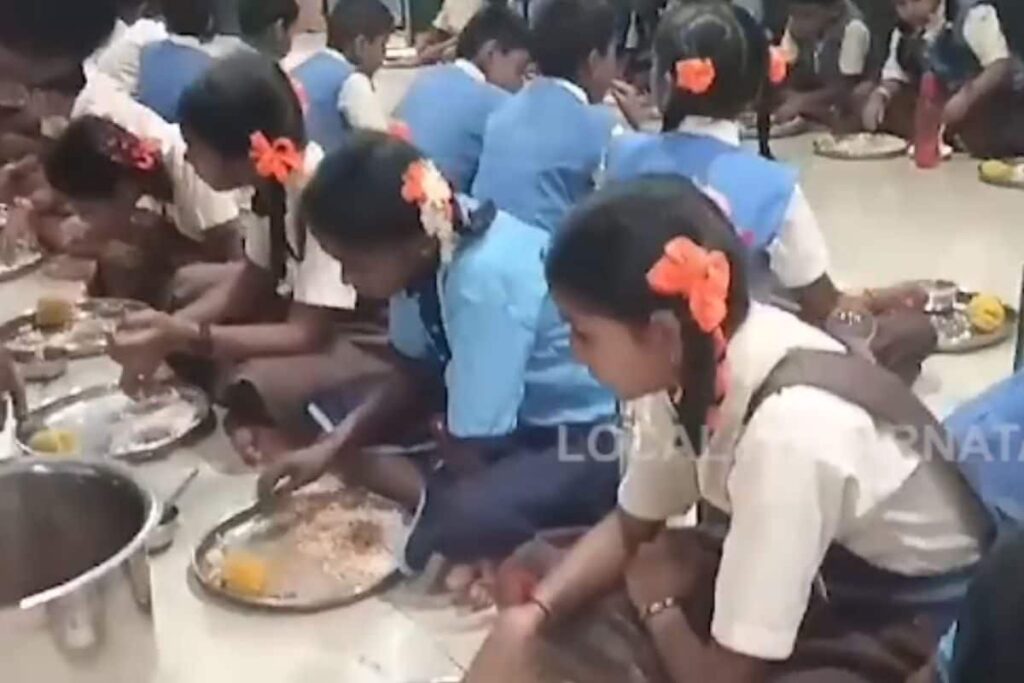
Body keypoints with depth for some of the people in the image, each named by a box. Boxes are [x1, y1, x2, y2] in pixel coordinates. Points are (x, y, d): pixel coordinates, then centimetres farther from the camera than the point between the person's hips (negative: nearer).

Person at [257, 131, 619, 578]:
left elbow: (469, 455, -25)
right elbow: (416, 374, 6)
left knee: (462, 521, -36)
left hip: (589, 436, -8)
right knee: (327, 406, 6)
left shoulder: (485, 280, -33)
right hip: (515, 409, 9)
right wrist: (334, 443, -8)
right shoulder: (431, 242, -11)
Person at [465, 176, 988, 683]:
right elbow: (632, 526, 2)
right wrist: (527, 618, -14)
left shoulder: (790, 430, -36)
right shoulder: (690, 361, -15)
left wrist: (657, 601, -6)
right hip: (819, 576, 7)